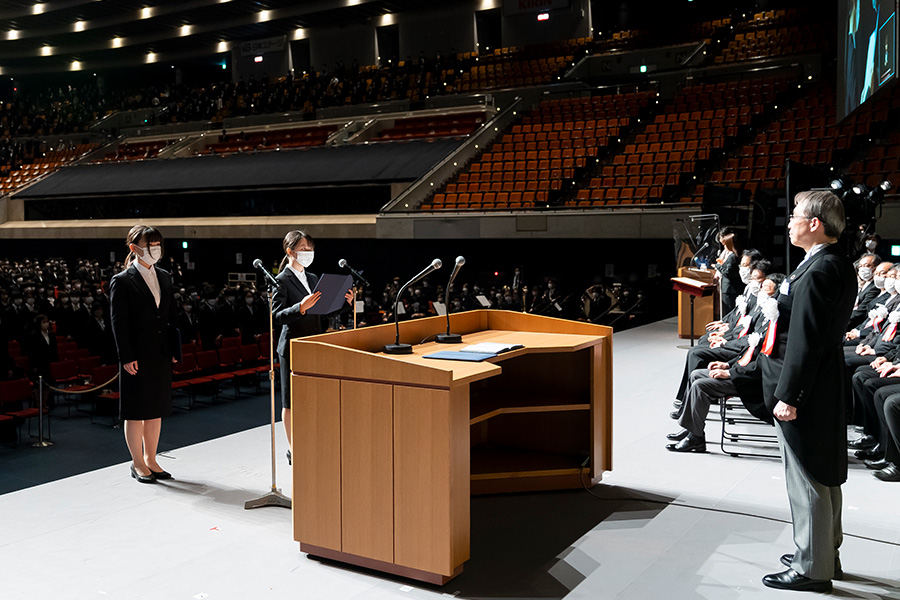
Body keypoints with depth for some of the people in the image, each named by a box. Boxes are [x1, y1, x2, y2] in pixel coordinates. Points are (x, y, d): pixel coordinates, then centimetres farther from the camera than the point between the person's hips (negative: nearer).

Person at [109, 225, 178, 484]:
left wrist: (174, 350, 8)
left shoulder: (164, 277, 11)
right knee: (136, 412, 4)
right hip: (138, 357, -6)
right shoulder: (122, 281, -7)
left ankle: (151, 460, 23)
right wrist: (127, 357, -15)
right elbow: (118, 322, -10)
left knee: (156, 409, 12)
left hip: (161, 356, 6)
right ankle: (138, 464, 15)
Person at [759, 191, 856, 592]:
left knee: (807, 482, 1)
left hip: (805, 391, -10)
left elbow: (805, 341, -24)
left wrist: (788, 396, -20)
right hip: (828, 385, 10)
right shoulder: (840, 266, 10)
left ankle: (811, 569, 13)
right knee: (824, 476, 20)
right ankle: (826, 555, 34)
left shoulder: (817, 271, -21)